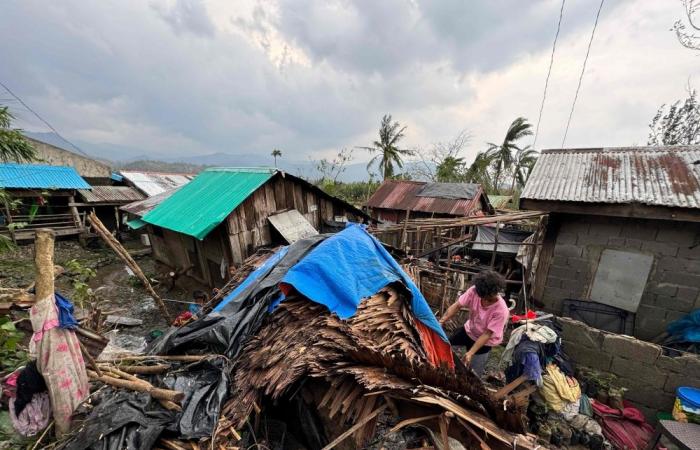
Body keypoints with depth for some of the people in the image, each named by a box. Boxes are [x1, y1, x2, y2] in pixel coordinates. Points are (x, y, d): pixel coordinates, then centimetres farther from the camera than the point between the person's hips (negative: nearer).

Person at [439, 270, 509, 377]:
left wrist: (471, 353, -31)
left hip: (485, 341, -4)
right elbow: (457, 306, -23)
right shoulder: (474, 291, -28)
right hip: (468, 329, 4)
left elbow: (487, 334, -28)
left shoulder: (501, 311, -35)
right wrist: (441, 322, -34)